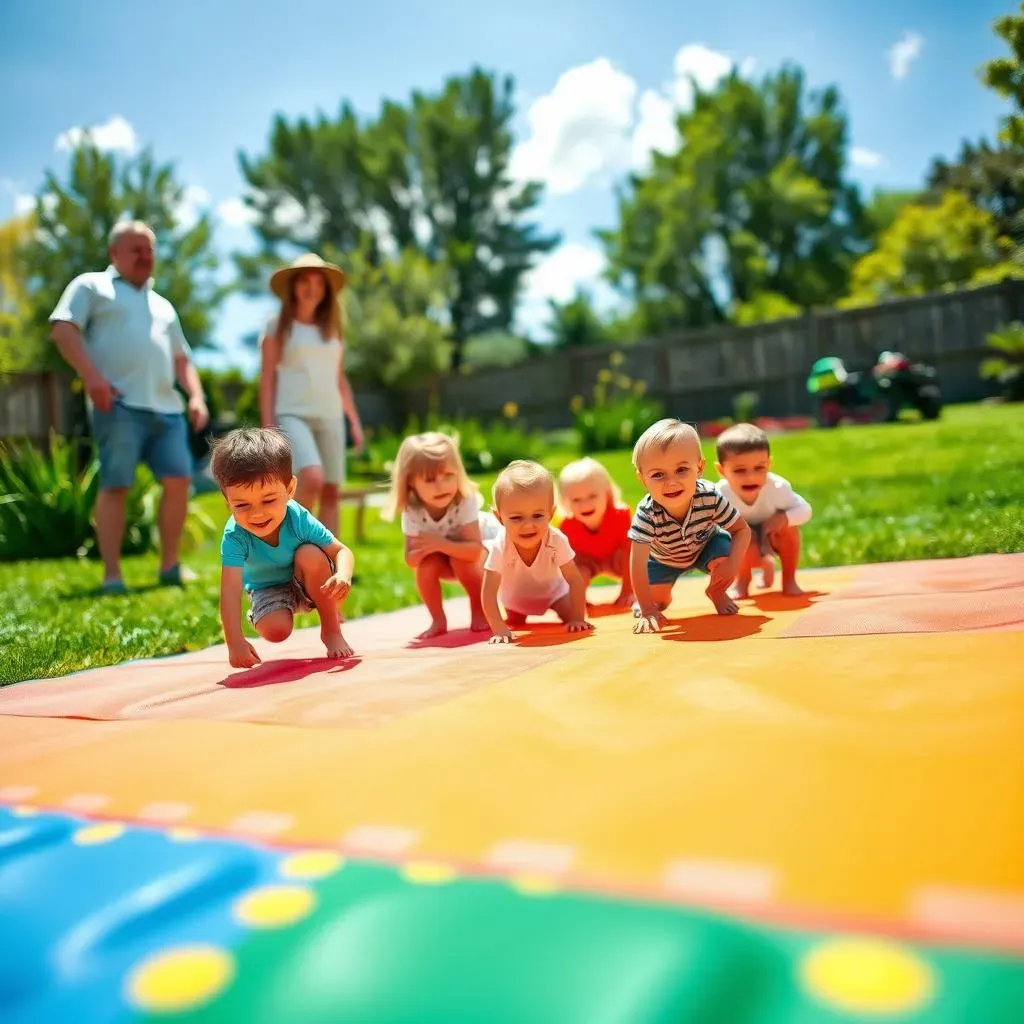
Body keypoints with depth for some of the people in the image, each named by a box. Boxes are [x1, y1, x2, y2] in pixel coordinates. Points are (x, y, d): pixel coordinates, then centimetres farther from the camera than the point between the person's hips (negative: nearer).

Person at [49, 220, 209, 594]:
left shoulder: (162, 305, 29)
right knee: (115, 485, -8)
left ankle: (169, 565, 8)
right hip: (119, 404, -5)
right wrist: (91, 376, -16)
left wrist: (196, 396, 11)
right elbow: (63, 329, -2)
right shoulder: (92, 286, 11)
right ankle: (112, 575, -5)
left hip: (166, 407, 6)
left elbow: (181, 358, 29)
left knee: (178, 480, -2)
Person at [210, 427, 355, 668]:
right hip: (269, 590, 0)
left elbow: (342, 551, -22)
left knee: (310, 554, -32)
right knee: (275, 631, -27)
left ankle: (332, 630, -14)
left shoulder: (299, 519, -30)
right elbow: (230, 591, -38)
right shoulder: (234, 537, -32)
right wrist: (235, 642, -50)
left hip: (309, 584, 0)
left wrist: (343, 575, -46)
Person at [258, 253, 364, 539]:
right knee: (312, 478, -26)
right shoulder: (278, 326, 3)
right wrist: (267, 424, -8)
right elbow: (267, 379, 0)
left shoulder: (332, 330, 16)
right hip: (293, 414, -5)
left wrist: (355, 421, 14)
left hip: (330, 417, 5)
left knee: (331, 491, 1)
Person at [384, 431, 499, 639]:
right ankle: (438, 621, -5)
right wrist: (424, 549, -46)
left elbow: (474, 550, -39)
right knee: (426, 564, -26)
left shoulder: (465, 501, -37)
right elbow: (410, 559, -24)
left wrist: (440, 544, -48)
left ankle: (480, 610, -5)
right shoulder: (412, 511, -28)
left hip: (485, 543, -3)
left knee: (461, 561, -32)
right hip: (441, 554, 3)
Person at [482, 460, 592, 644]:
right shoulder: (500, 548, -40)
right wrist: (499, 629, -40)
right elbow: (489, 592, -35)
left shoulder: (557, 541, -38)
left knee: (571, 616, -7)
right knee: (515, 624, 15)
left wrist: (578, 619, -29)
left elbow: (575, 581, -27)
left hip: (552, 589, 0)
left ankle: (557, 609, 26)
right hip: (515, 594, 0)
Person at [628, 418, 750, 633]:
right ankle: (661, 598, 33)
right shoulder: (647, 513, -41)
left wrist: (732, 564, -39)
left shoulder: (710, 497, -36)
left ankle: (716, 592, 7)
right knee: (657, 600, -7)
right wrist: (647, 610, -35)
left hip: (705, 546, 0)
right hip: (664, 558, 0)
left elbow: (742, 530, -22)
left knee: (724, 555, -27)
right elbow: (638, 564, -36)